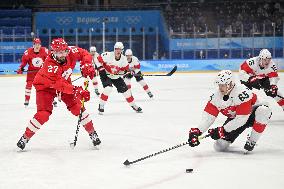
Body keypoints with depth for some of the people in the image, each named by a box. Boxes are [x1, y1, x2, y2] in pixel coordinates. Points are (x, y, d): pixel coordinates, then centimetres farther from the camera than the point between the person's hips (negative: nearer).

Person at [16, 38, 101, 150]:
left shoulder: (71, 52, -23)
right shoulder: (50, 65, -38)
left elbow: (84, 54, -4)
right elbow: (59, 84, -42)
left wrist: (86, 66, -22)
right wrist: (76, 90, -50)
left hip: (64, 83, 5)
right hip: (45, 86, -5)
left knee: (78, 107, -6)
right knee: (43, 114, -18)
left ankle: (92, 133, 9)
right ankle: (25, 137, -3)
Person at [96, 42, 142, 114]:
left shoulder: (123, 59, -10)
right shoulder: (108, 55, -23)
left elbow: (126, 68, 1)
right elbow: (99, 60, -15)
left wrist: (128, 72, -20)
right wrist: (101, 69, -19)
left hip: (116, 76, 5)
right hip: (106, 75, -5)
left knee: (125, 90, 3)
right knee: (108, 89, -28)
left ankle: (133, 105, 20)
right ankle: (101, 106, -13)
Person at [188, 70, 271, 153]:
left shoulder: (241, 92, -34)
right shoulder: (216, 96, -15)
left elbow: (241, 118, -34)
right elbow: (208, 116, -14)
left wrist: (223, 130, -32)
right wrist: (197, 131, -28)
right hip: (235, 118, 5)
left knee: (263, 111, -40)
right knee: (220, 146, -10)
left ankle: (252, 141, -21)